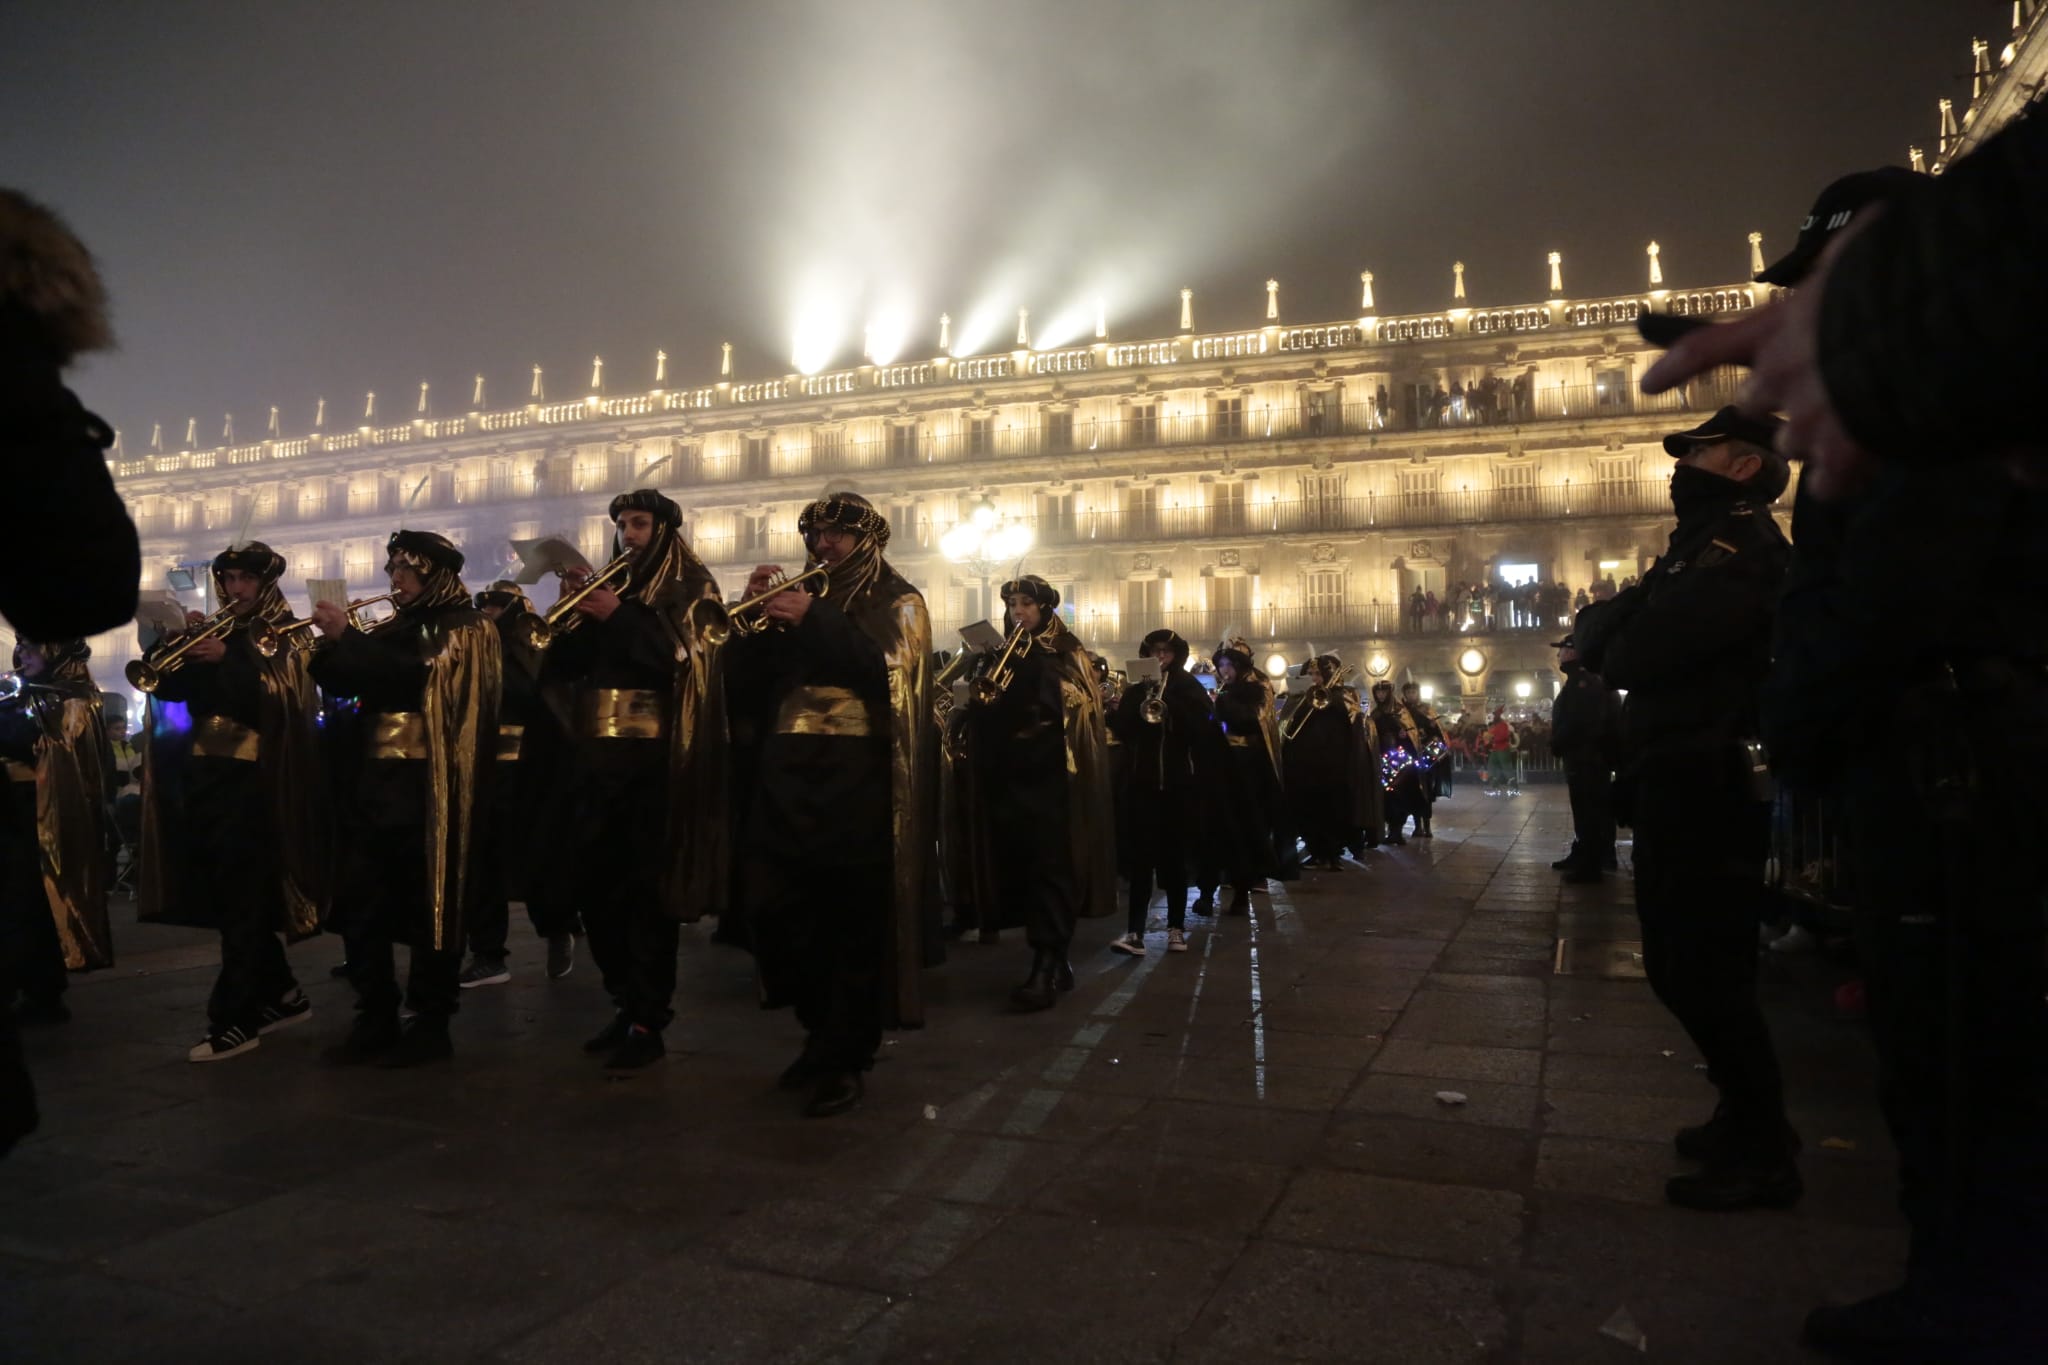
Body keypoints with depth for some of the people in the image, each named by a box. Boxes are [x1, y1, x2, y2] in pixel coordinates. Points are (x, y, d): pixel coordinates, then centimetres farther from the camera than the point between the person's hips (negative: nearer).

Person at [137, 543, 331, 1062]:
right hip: (202, 776, 7)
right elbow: (168, 688, 7)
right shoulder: (215, 634, 17)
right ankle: (282, 995, 23)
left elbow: (283, 697, -16)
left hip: (253, 780, -7)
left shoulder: (287, 638, 1)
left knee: (242, 901, -6)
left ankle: (233, 1020, -3)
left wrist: (227, 660, -24)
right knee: (227, 897, 11)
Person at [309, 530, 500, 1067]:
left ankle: (431, 1025, 7)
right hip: (375, 780, 7)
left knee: (427, 906, -2)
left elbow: (415, 676, -18)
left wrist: (348, 635, -13)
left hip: (427, 785, -7)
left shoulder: (464, 627, -2)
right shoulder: (394, 626, 18)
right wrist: (332, 641, -3)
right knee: (361, 903, 6)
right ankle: (375, 1021, 16)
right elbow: (340, 682, 15)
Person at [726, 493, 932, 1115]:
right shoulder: (801, 594, 19)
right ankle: (823, 1029, 23)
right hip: (785, 773, 5)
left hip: (856, 778, -5)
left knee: (853, 920, -2)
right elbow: (747, 674, 11)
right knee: (772, 906, 2)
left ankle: (846, 1060, 10)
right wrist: (756, 611, -3)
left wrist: (813, 618, -15)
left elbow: (887, 666, -13)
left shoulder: (897, 601, 7)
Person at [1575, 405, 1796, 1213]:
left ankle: (1764, 1155, 10)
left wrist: (1620, 626, -1)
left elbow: (1630, 654, -22)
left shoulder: (1745, 544, -14)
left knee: (1706, 975, -3)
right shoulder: (1697, 548, 19)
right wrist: (1617, 621, -7)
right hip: (1675, 786, 10)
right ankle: (1748, 1114, 32)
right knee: (1678, 967, 18)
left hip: (1708, 792, -10)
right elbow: (1596, 641, 14)